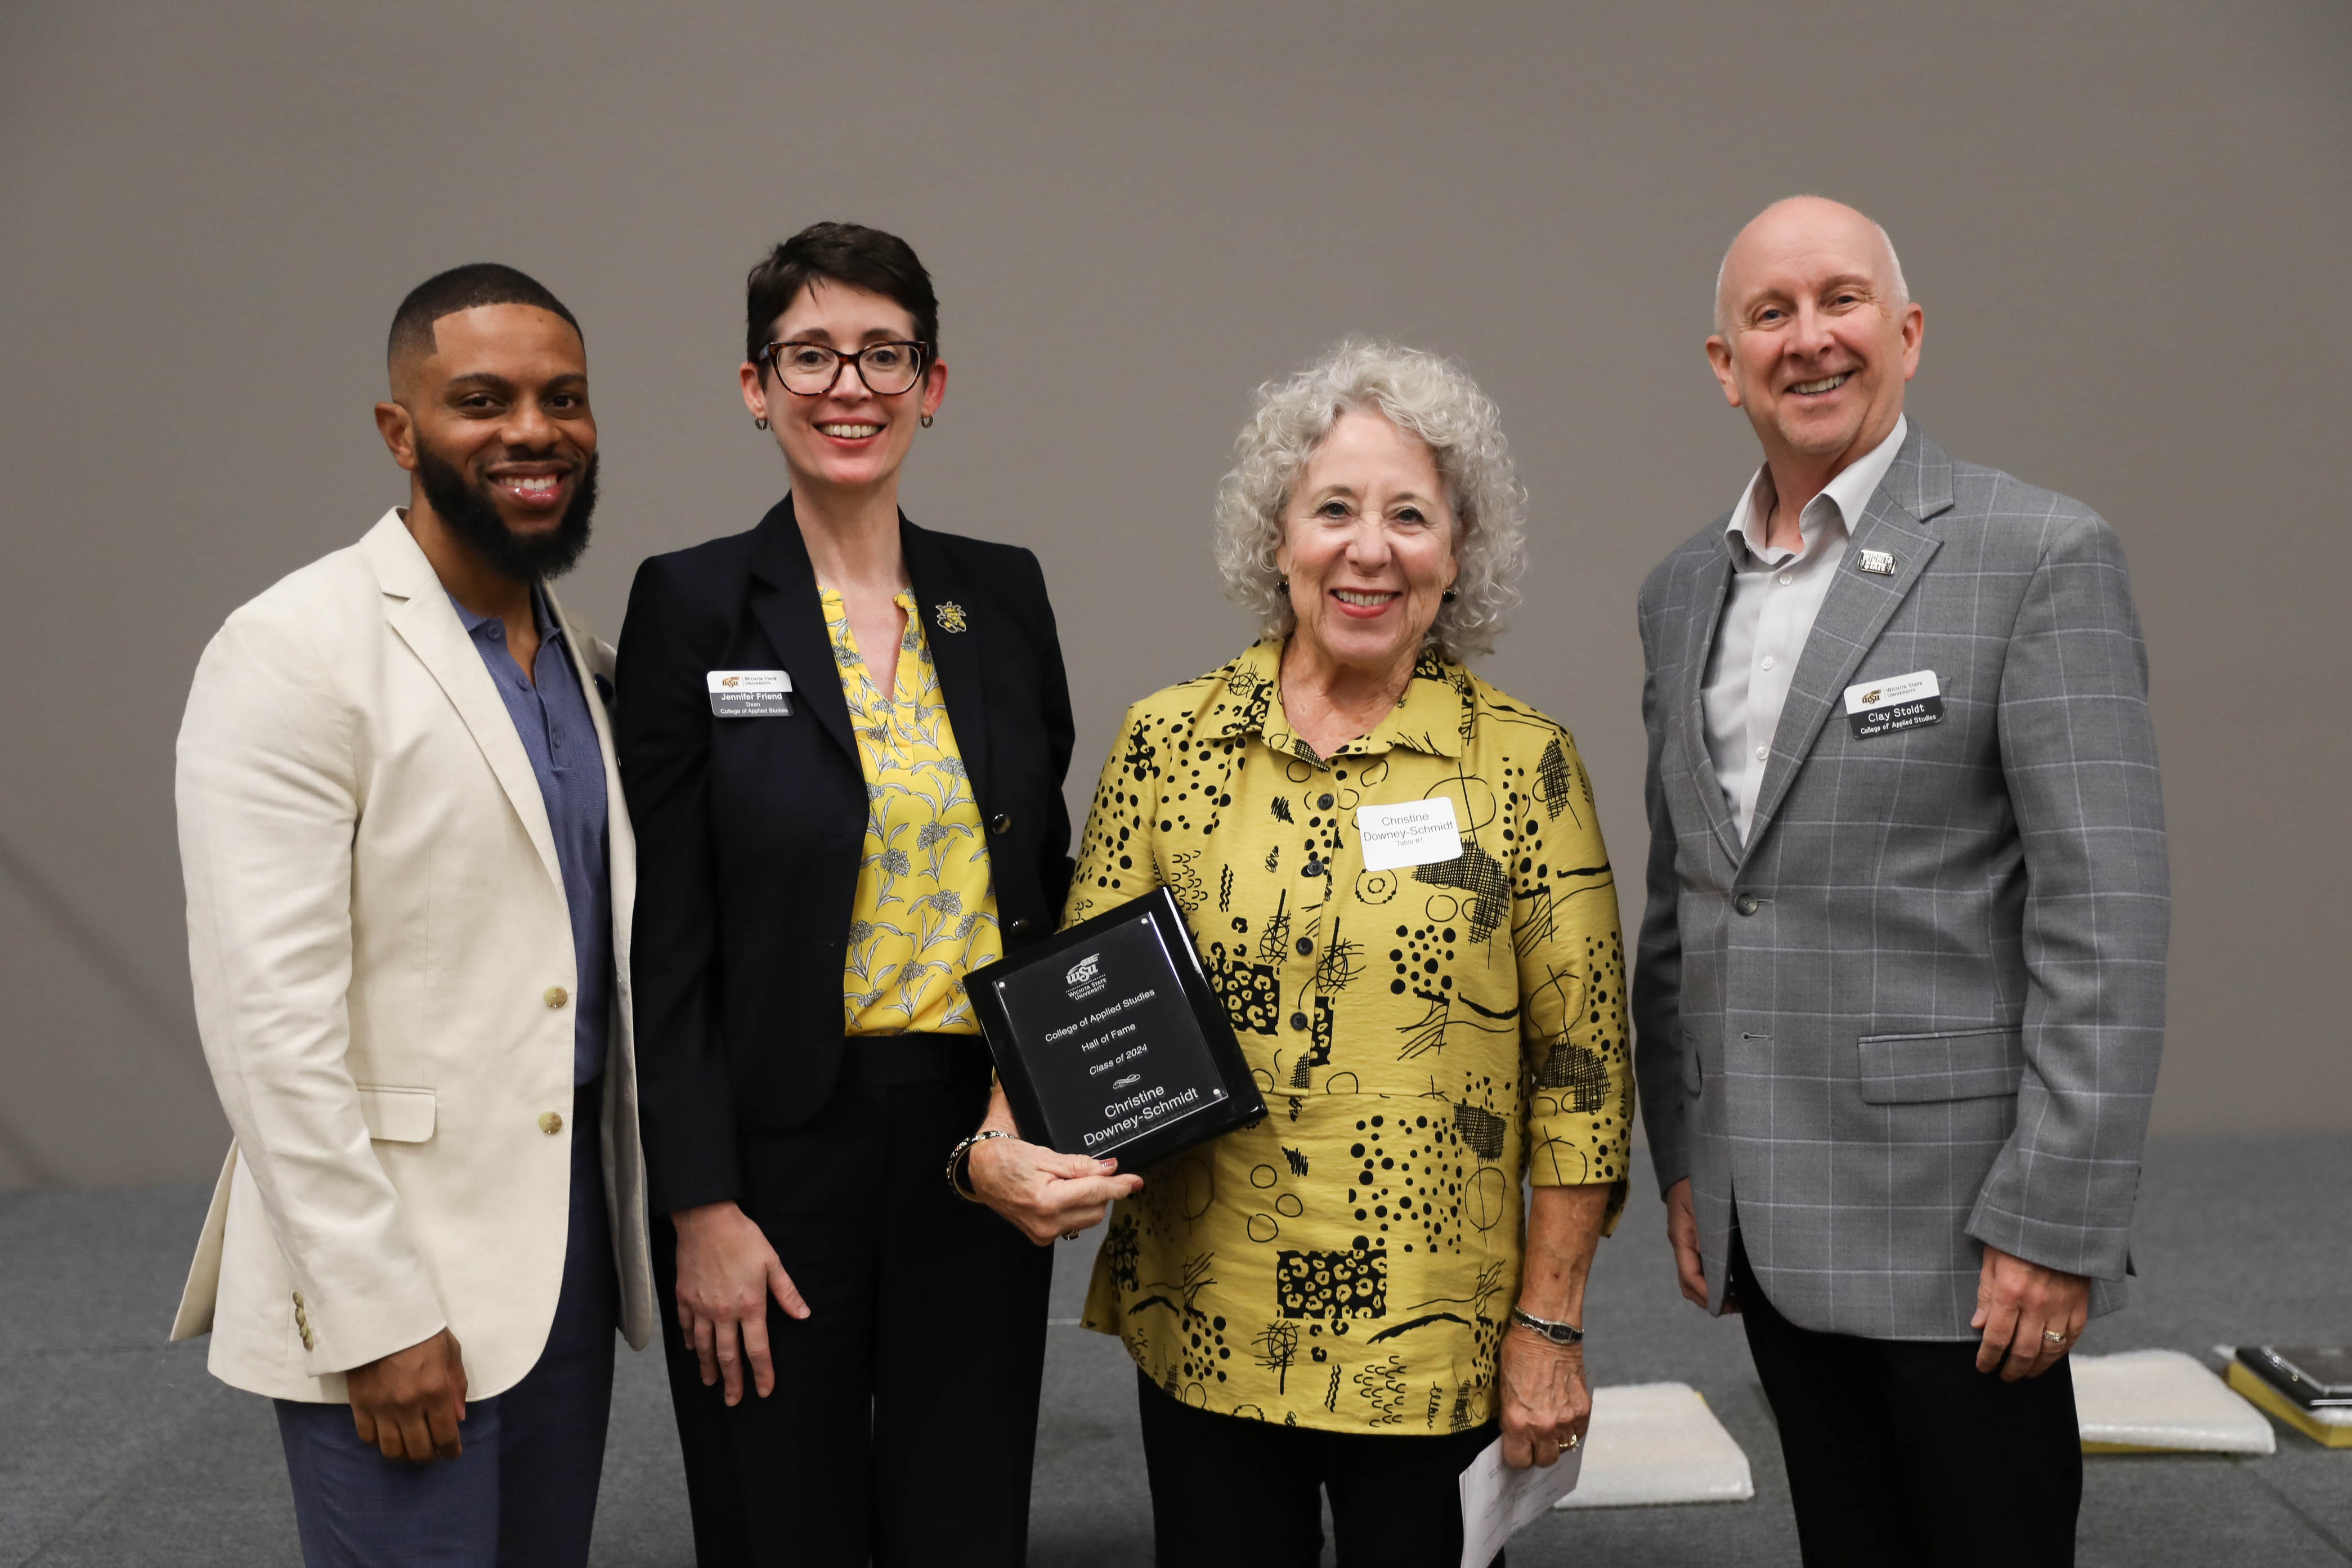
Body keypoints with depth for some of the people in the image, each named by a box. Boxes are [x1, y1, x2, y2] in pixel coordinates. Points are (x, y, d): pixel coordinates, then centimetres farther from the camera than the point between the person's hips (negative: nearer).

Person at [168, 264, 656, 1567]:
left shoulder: (586, 663, 10)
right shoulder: (294, 653, -13)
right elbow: (270, 1016, -17)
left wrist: (651, 1208, 12)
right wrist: (375, 1314, -18)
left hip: (575, 1235, 7)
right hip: (389, 1267, -7)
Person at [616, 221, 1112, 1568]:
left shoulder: (1004, 593, 7)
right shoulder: (694, 604, -5)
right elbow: (667, 937, -7)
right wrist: (701, 1207, -11)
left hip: (981, 1138, 3)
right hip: (776, 1148, -3)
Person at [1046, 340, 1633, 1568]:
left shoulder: (1521, 761, -4)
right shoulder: (1167, 741, 0)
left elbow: (1581, 1064, -2)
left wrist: (1550, 1328, -3)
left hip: (1434, 1341, -1)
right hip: (1204, 1328, 2)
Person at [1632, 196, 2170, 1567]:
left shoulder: (2041, 555, -9)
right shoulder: (1683, 590, 10)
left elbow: (2105, 912, -13)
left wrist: (2055, 1224, -16)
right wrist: (1681, 1159, 13)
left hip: (1953, 1213, -5)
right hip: (1766, 1217, 6)